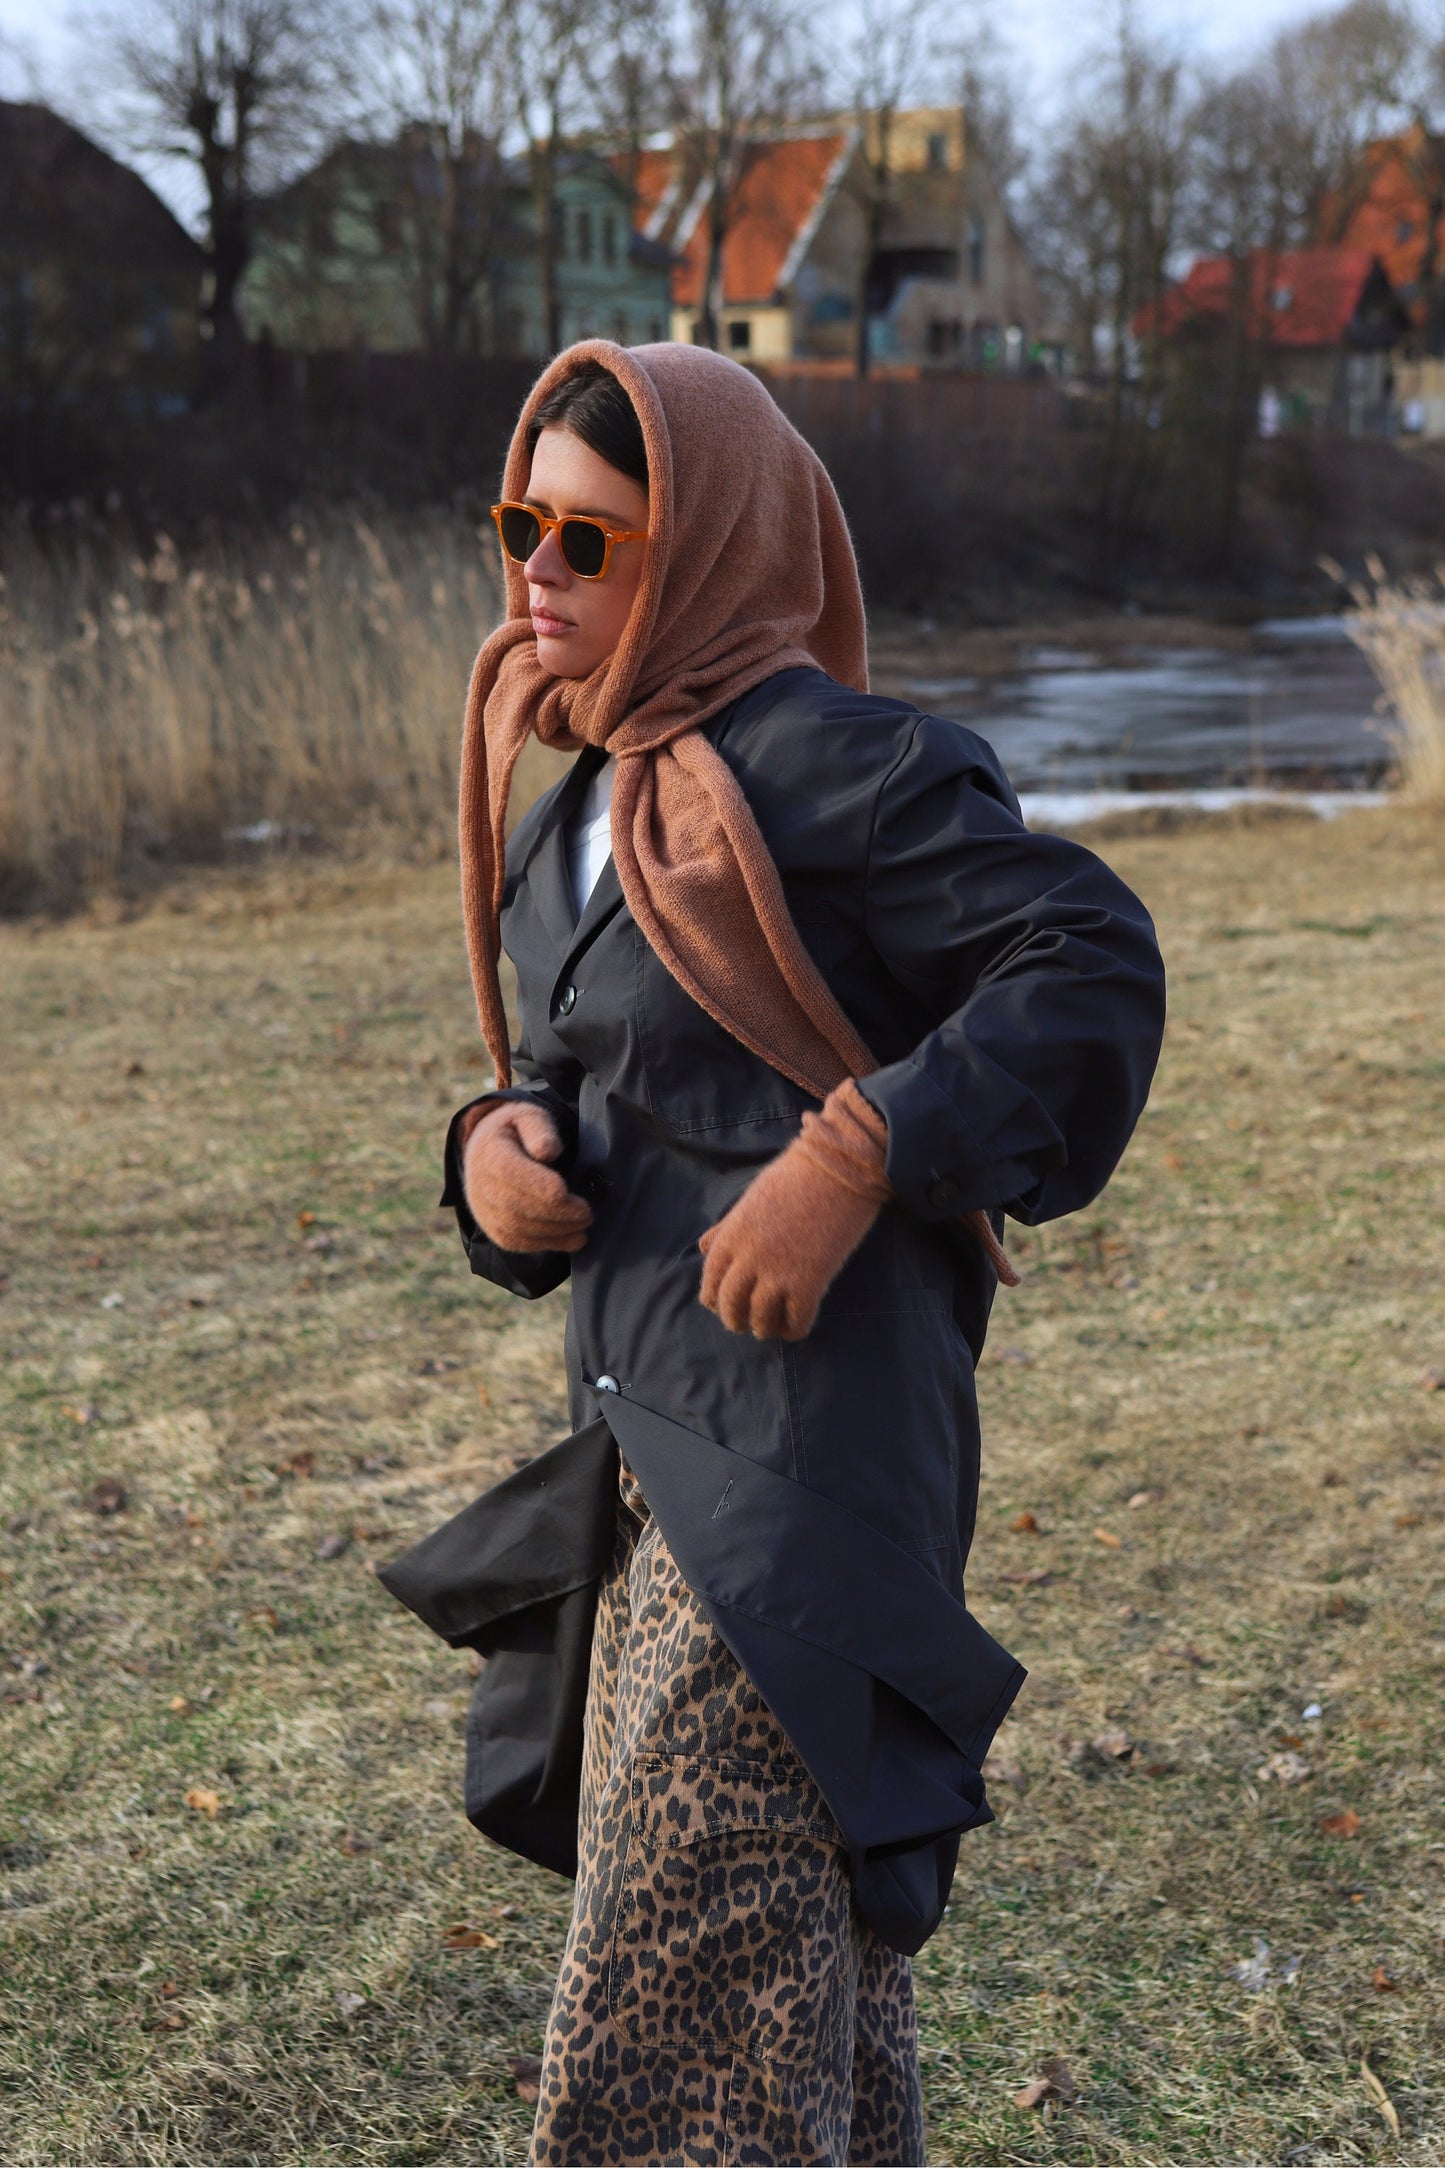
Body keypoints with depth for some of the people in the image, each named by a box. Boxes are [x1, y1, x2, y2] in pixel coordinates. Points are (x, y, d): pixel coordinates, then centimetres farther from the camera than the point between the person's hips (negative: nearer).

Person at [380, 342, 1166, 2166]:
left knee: (678, 2015, -2)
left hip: (797, 1449, -9)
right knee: (798, 1949, 21)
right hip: (648, 1442, 9)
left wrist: (855, 1160, -23)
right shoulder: (583, 812, 13)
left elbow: (1089, 957, -17)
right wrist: (501, 1148, -1)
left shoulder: (809, 761, -14)